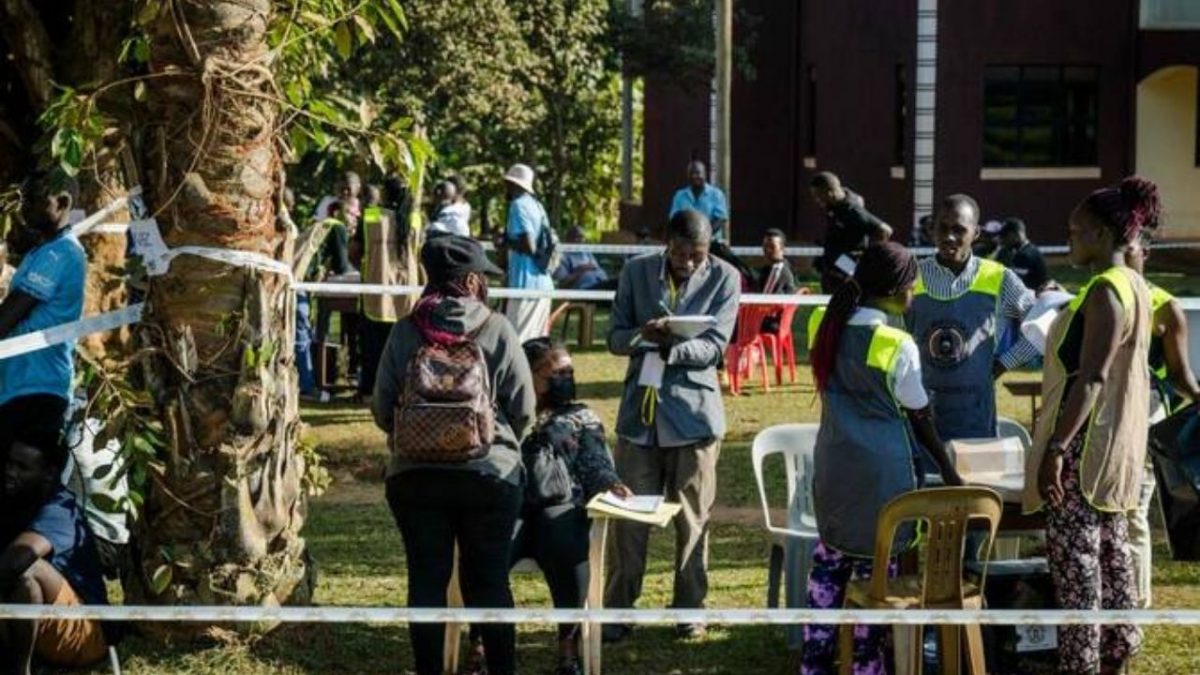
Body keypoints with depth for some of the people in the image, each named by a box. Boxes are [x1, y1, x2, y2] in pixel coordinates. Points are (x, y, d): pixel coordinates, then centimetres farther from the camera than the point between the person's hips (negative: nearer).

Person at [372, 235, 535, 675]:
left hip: (415, 474, 1)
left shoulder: (405, 332, -2)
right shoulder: (497, 330, -6)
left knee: (427, 578, 8)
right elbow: (524, 407, -5)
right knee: (489, 580, 8)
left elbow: (382, 408, -1)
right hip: (490, 474, -1)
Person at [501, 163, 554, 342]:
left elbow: (528, 246, -18)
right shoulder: (537, 205, 16)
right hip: (543, 282, 9)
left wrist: (505, 243, -4)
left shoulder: (518, 205, -10)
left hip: (526, 283, -9)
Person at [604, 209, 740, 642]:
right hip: (640, 410, 1)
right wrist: (643, 335, -19)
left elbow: (715, 346, -9)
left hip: (693, 411, -1)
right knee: (628, 517, 1)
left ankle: (690, 610, 16)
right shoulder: (637, 271, 2)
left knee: (692, 520, 5)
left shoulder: (724, 278, -3)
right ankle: (617, 610, 9)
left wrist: (672, 346, -28)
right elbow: (615, 338, 3)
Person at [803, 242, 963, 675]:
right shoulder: (897, 345, -14)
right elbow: (919, 417, -5)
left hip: (833, 465, 6)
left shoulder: (831, 331, 2)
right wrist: (947, 469, 8)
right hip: (881, 471, -6)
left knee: (829, 561, 13)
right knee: (875, 568, 4)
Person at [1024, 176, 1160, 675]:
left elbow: (1091, 380, -25)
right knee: (1112, 554, 14)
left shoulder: (1105, 292, -18)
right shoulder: (1134, 286, 12)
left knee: (1074, 558, -6)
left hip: (1087, 444, -10)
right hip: (1118, 447, 10)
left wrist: (1055, 449, -27)